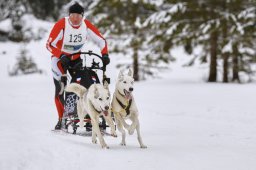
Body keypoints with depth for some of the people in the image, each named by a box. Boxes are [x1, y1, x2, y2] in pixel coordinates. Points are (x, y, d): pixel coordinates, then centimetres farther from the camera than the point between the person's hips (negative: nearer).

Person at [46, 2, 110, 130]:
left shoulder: (86, 25, -14)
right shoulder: (62, 24, -24)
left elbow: (100, 40, -6)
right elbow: (50, 44, -23)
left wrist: (105, 54, -21)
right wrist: (62, 56, -35)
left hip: (76, 58, 3)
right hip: (60, 58, -3)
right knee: (60, 89, -7)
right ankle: (62, 118, 2)